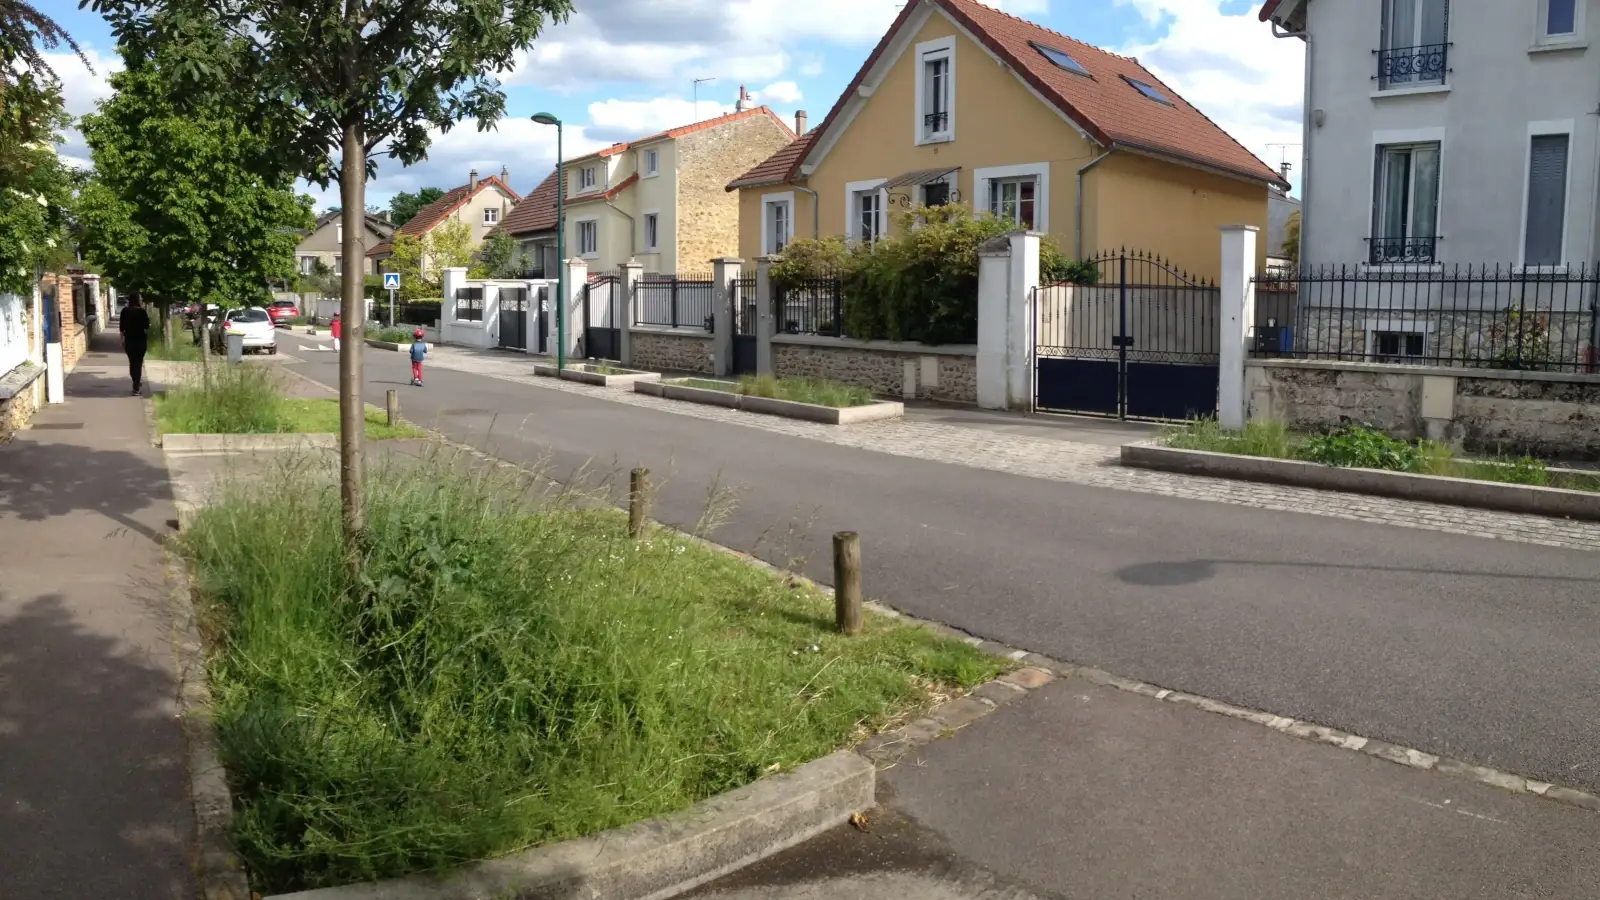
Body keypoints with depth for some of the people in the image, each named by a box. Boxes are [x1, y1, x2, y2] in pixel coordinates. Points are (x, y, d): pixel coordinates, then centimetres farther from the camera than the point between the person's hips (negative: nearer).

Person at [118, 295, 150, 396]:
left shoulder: (125, 311, 1)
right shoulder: (141, 311, -11)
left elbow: (121, 327, 3)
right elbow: (147, 326, -5)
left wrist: (122, 340, 12)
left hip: (129, 340, 4)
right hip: (140, 340, -4)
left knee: (132, 362, 19)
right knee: (138, 363, 0)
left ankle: (137, 382, 37)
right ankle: (136, 388, -4)